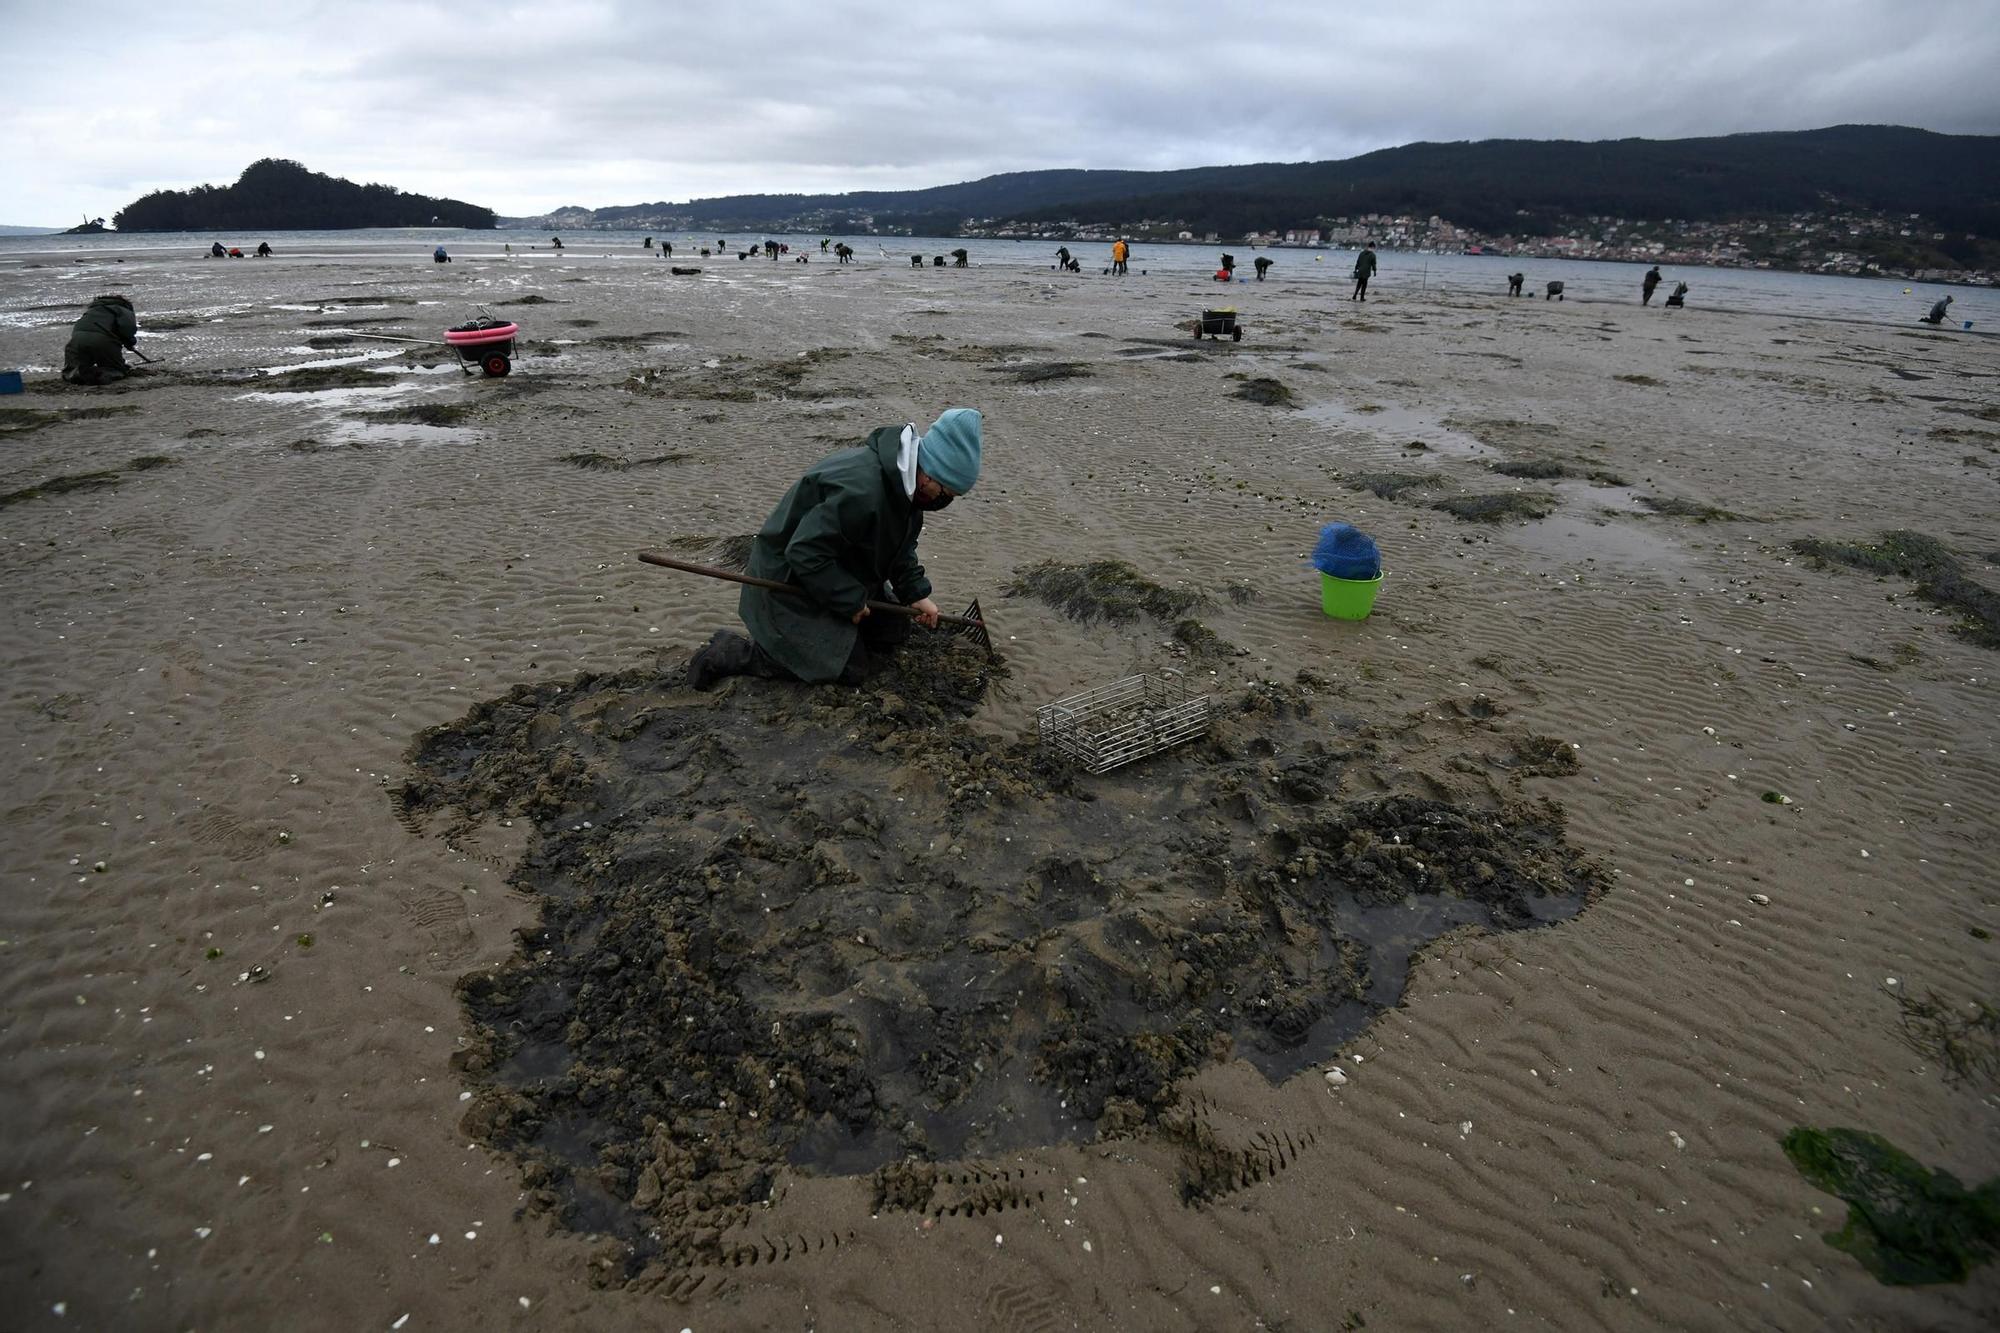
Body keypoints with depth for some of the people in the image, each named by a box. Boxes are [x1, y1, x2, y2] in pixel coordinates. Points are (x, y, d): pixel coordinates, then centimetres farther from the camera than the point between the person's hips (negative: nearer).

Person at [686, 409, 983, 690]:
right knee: (851, 669, -9)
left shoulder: (903, 482, -6)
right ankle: (732, 653, -3)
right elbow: (805, 553, -34)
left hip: (840, 571, 10)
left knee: (893, 633, 10)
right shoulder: (860, 490, -37)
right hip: (791, 582, -9)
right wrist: (850, 601, -25)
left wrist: (915, 593, -4)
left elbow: (901, 545, 7)